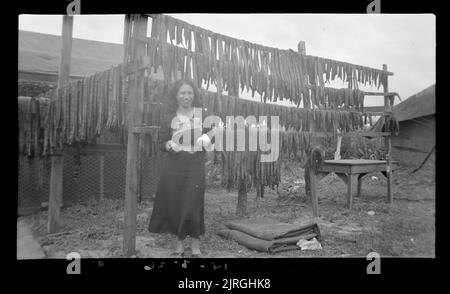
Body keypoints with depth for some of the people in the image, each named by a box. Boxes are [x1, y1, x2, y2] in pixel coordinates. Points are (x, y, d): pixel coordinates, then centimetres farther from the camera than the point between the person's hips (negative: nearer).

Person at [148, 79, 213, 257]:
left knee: (193, 203, -3)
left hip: (195, 165, -1)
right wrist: (168, 145, -12)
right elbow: (161, 142, 9)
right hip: (173, 165, 1)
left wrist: (207, 140, -10)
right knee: (174, 203, 4)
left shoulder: (202, 115, 5)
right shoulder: (169, 118, 6)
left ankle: (195, 243, 17)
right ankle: (179, 241, 22)